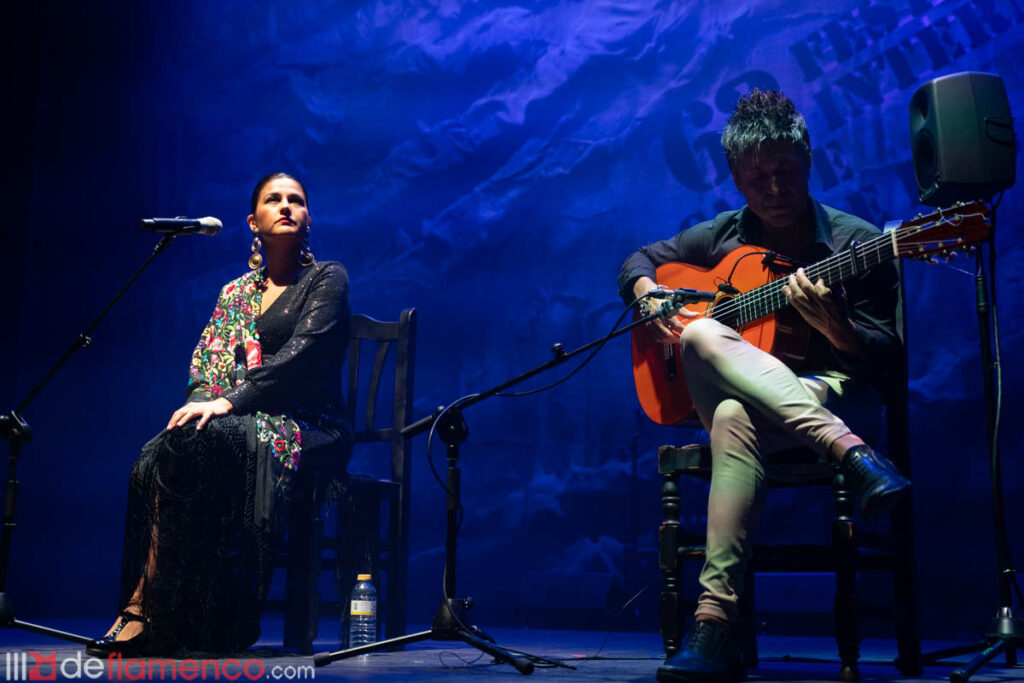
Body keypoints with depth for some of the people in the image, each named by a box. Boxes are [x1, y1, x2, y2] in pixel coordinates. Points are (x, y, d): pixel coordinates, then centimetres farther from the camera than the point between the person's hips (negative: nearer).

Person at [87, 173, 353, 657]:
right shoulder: (235, 292, 22)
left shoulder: (327, 279, 4)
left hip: (311, 430, -5)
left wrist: (229, 402, -24)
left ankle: (145, 603, -32)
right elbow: (204, 361, 13)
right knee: (168, 449, -29)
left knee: (199, 441, -34)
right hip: (242, 419, 5)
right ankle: (143, 609, -34)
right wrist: (201, 402, -12)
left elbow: (300, 354, -12)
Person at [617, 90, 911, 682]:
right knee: (699, 334, -34)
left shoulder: (855, 242, 2)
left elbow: (884, 356, -2)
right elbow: (639, 261, 25)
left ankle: (716, 628, -46)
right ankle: (849, 452, -45)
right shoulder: (722, 236, 14)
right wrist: (651, 297, 1)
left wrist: (831, 324, -23)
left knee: (734, 416, -40)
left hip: (828, 391, -3)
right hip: (735, 388, 4)